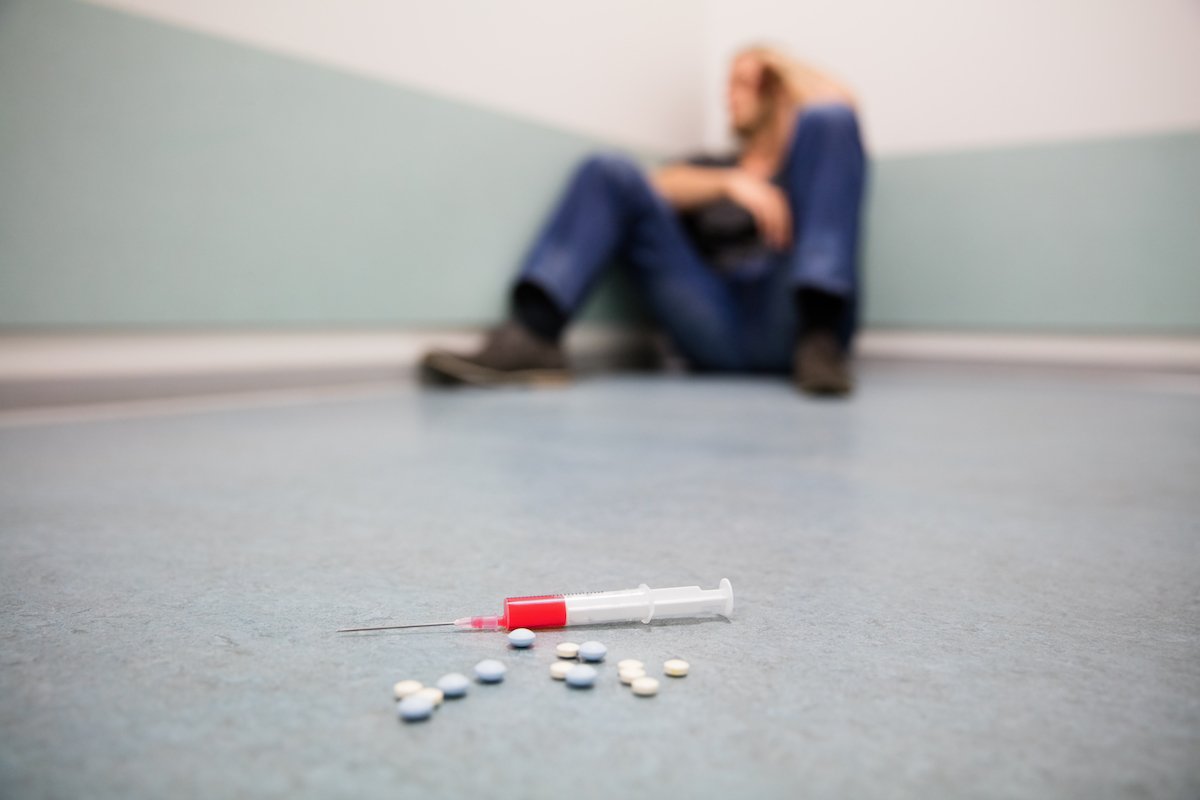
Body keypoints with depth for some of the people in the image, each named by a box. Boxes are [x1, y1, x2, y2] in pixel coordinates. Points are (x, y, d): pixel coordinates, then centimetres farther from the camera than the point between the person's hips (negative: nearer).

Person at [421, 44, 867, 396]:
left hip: (790, 319, -1)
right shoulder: (705, 169, 30)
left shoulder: (807, 158, 27)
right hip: (715, 330, 2)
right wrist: (731, 183, -11)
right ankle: (532, 336, -31)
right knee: (610, 170, -7)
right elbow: (658, 187, 7)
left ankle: (818, 335, -27)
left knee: (828, 120, -10)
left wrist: (780, 63, 22)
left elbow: (840, 105, 4)